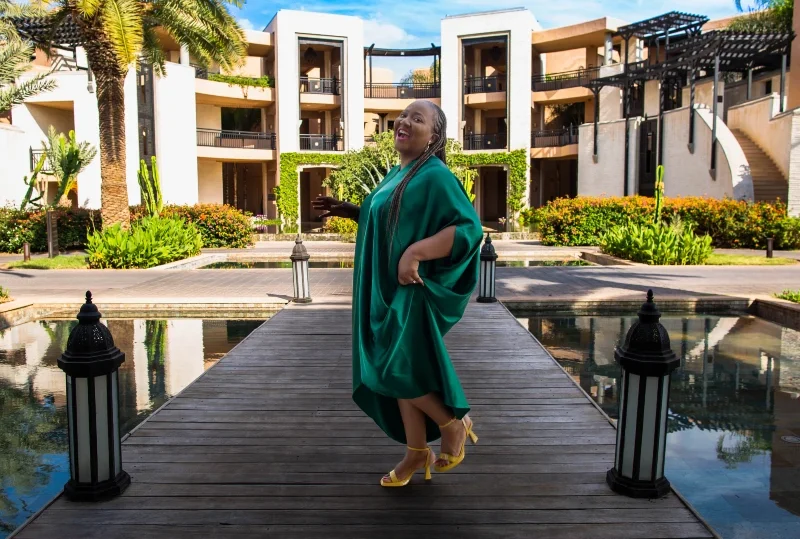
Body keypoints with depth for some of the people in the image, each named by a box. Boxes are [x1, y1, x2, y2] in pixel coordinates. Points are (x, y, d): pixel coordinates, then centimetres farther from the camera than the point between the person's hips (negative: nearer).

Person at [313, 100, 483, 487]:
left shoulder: (434, 176, -14)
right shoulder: (397, 175, 13)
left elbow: (469, 227, -22)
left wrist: (415, 253, -30)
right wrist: (351, 211, 13)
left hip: (412, 291, -9)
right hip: (388, 290, 9)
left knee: (397, 370, -8)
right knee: (398, 369, 11)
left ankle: (454, 424, 16)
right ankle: (418, 452, 25)